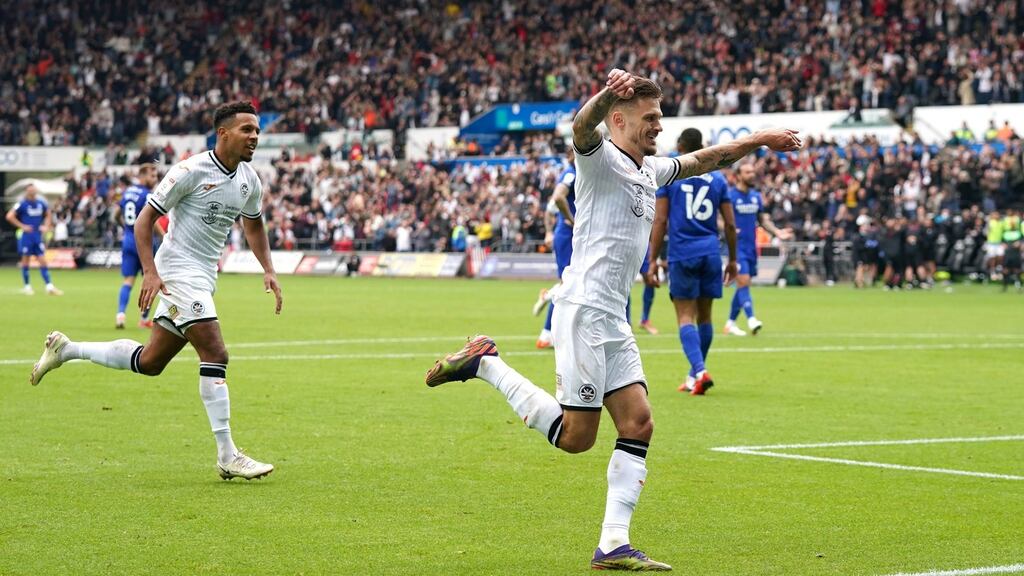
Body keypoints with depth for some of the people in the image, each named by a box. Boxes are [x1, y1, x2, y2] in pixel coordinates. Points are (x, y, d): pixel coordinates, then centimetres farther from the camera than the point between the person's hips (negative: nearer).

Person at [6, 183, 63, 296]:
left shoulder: (41, 203, 6)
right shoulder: (22, 204, -9)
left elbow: (48, 215, 22)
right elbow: (10, 216, -12)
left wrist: (46, 226, 7)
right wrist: (22, 226, -13)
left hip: (38, 235, 4)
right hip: (26, 236, -4)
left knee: (42, 260, 1)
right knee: (26, 260, 1)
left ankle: (49, 287, -1)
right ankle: (27, 286, 11)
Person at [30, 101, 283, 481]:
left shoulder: (249, 181, 6)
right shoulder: (191, 171, -15)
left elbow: (254, 225, 25)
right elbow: (144, 220, -12)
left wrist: (268, 271, 13)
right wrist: (150, 272, -21)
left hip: (204, 278, 8)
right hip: (178, 272, -8)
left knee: (150, 362, 13)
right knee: (215, 354, -17)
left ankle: (67, 350, 30)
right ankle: (227, 456, -14)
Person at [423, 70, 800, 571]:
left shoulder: (650, 170, 18)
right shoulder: (600, 159, -8)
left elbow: (705, 159, 36)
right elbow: (582, 128, -32)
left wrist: (758, 141, 34)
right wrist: (607, 93, -52)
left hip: (614, 322, 9)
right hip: (583, 311, -9)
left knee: (638, 425, -1)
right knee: (575, 436, -7)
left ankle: (613, 546, 0)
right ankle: (484, 363, 6)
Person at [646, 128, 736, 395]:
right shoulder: (717, 178, 8)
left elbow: (660, 221, -4)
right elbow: (730, 224, 8)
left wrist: (653, 261, -1)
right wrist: (732, 259, 19)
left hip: (682, 254, -3)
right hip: (711, 253, 3)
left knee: (686, 316, -3)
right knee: (704, 316, 14)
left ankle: (700, 371, -22)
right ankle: (695, 375, 23)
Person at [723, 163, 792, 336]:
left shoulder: (756, 196, 12)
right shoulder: (729, 196, -8)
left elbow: (763, 220, 19)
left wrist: (777, 232, 4)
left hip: (751, 247, 7)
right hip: (737, 246, -7)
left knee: (743, 285, 10)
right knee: (743, 281, -17)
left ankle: (731, 323, 20)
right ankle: (751, 320, -24)